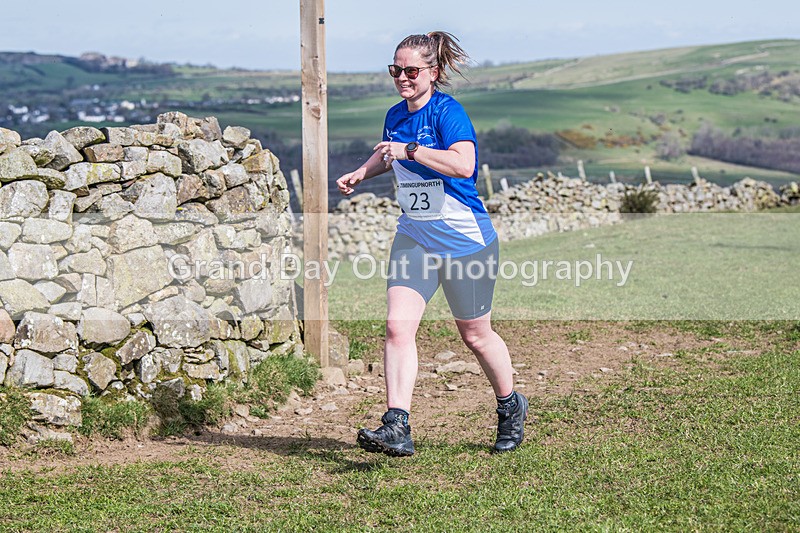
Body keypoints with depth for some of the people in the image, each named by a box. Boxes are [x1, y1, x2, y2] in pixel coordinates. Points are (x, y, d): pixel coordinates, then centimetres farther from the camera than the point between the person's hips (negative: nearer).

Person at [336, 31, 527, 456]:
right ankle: (397, 427, -16)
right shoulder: (396, 116, 6)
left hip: (465, 240, -6)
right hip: (414, 237, 6)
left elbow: (463, 164, -35)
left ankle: (510, 407, 35)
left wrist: (409, 150, -31)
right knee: (397, 325, -13)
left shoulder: (447, 112, -17)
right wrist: (360, 173, 13)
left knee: (475, 335, 10)